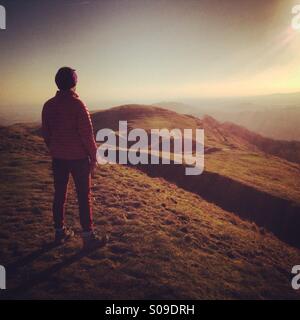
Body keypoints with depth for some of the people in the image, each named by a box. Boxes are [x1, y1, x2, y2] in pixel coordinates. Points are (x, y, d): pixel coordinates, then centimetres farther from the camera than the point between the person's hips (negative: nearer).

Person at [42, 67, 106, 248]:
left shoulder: (49, 105, 4)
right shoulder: (77, 104, -14)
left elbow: (45, 133, 10)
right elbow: (87, 134, -15)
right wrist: (94, 157, -6)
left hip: (58, 158, 6)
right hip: (78, 157, -6)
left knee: (59, 194, 13)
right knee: (84, 196, 2)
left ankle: (60, 232, 23)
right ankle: (88, 236, 8)